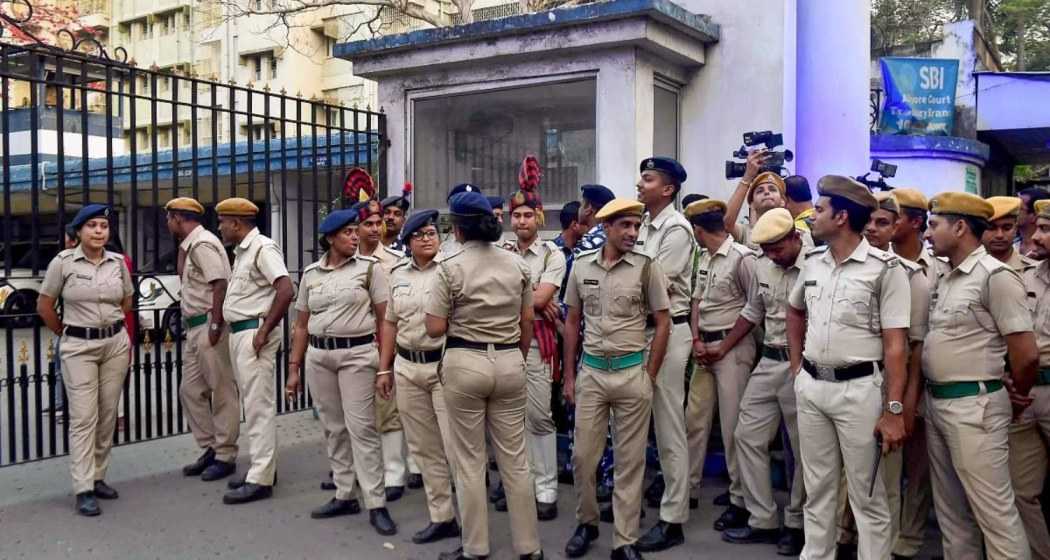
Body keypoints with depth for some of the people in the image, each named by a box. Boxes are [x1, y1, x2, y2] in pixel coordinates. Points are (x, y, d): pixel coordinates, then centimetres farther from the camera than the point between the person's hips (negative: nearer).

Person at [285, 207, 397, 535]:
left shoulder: (369, 267, -2)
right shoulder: (311, 274, 10)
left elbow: (386, 318, -4)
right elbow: (302, 325, 15)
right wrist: (294, 368, 11)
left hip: (357, 354, -4)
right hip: (318, 356, 4)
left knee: (361, 428, -6)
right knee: (334, 429, 11)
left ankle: (376, 504, 0)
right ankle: (344, 496, 22)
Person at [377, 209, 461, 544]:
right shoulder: (398, 274, 12)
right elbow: (390, 324, 17)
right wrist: (384, 369, 15)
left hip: (444, 365, -6)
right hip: (407, 368, 6)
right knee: (424, 448, 12)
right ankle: (441, 517, 23)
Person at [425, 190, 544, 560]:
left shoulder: (451, 267, -9)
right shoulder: (517, 264, 4)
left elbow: (435, 329, -9)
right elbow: (527, 323, 8)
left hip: (465, 364, -4)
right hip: (509, 362, 4)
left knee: (469, 460, 7)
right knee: (515, 458, 11)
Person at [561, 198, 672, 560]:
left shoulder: (647, 268, -5)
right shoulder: (581, 267, 3)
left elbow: (662, 323, -1)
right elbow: (572, 323, 10)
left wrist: (650, 376, -4)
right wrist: (568, 376, 7)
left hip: (632, 372, -2)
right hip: (590, 372, 2)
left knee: (630, 460, 6)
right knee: (582, 455, 8)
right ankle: (586, 523, 30)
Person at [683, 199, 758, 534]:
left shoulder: (742, 257, -13)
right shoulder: (705, 258, 12)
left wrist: (725, 346, -9)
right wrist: (696, 340, 0)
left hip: (733, 348, -8)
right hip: (705, 347, 8)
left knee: (732, 426, -2)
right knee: (694, 419, 12)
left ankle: (740, 500, 9)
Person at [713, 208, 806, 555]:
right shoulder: (762, 267, 7)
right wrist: (723, 348, 19)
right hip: (768, 361, 7)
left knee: (803, 448, 6)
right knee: (747, 436, 8)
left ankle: (796, 524, 22)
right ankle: (762, 521, 19)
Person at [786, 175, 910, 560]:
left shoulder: (885, 268, -11)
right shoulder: (812, 263, 7)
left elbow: (896, 345, -13)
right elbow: (794, 311, 26)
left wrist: (894, 410, -16)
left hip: (859, 389, -6)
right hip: (810, 387, 6)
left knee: (866, 494, 5)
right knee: (817, 489, 15)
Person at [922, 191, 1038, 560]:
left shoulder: (995, 276, -13)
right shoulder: (945, 280, 12)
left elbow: (1026, 355, -14)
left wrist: (1015, 397, 0)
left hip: (974, 406, -8)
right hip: (935, 402, 9)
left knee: (993, 511, -2)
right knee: (951, 509, 17)